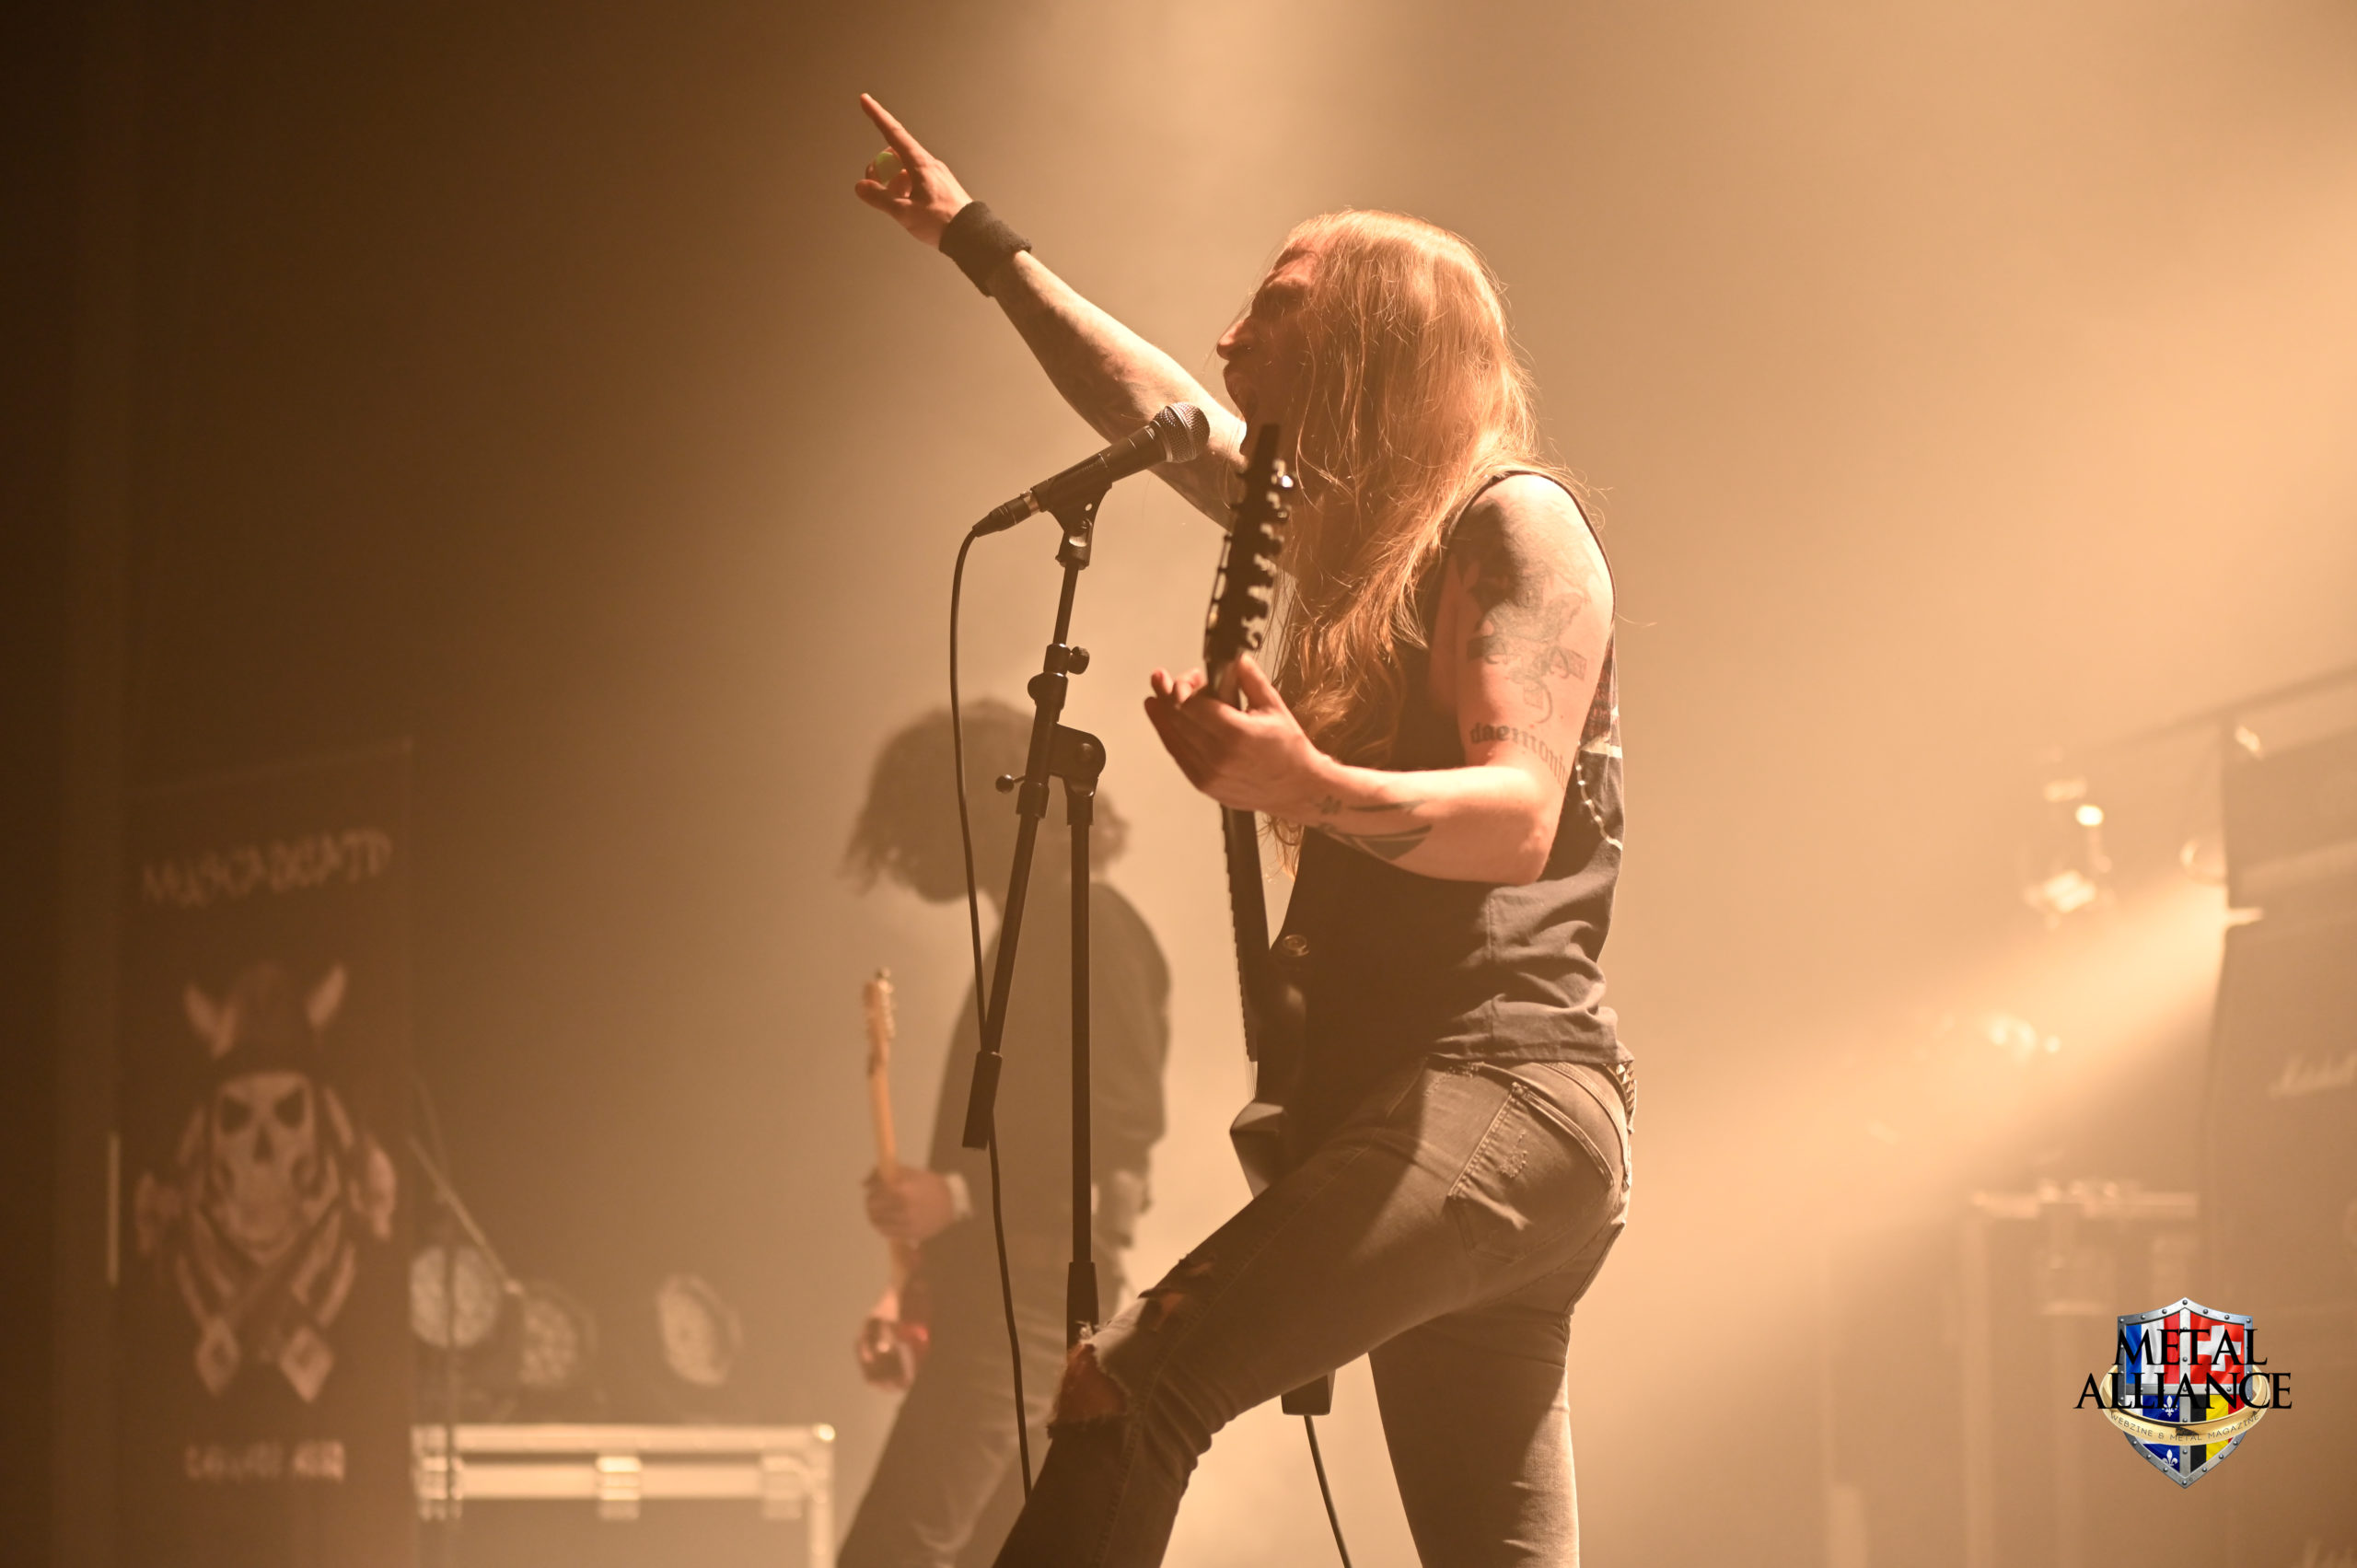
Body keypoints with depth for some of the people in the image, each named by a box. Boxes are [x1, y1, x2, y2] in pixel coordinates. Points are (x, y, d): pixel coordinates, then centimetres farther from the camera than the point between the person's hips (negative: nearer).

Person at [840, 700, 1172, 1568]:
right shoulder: (1035, 937, 22)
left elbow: (1124, 1125, -18)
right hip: (994, 1293, 10)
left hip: (1034, 1294, -10)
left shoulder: (1091, 933, -8)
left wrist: (958, 1194, -25)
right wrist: (919, 1289, 18)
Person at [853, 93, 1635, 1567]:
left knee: (1131, 1389, -22)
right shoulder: (1359, 527, 21)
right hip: (1414, 1110, 9)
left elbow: (1518, 817, -18)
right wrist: (982, 245, 41)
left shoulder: (1515, 521, -5)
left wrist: (1309, 786, -34)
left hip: (1505, 1096, -9)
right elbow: (1156, 409, 35)